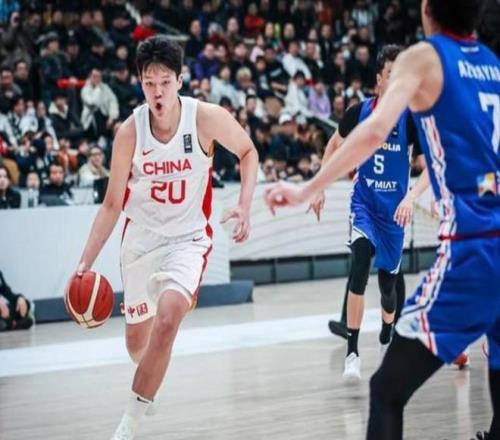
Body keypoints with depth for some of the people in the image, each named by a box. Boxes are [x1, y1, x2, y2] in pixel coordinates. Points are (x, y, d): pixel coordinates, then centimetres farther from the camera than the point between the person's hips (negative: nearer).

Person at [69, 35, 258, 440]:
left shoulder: (206, 118, -18)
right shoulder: (130, 132, -14)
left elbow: (247, 151, 2)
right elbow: (113, 204, -6)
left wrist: (245, 205, -12)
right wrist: (86, 262, -14)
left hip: (188, 237, -3)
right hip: (141, 237, 3)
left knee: (167, 318, -28)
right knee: (137, 340, 14)